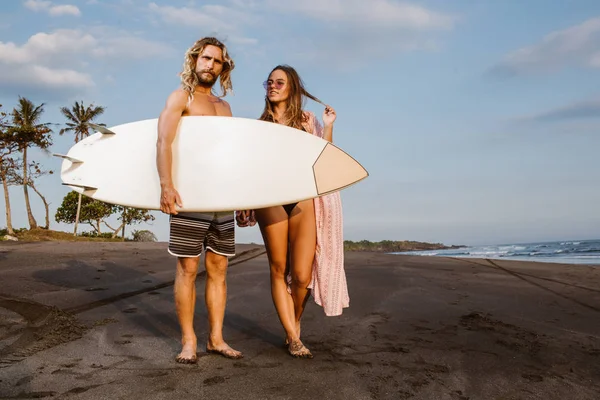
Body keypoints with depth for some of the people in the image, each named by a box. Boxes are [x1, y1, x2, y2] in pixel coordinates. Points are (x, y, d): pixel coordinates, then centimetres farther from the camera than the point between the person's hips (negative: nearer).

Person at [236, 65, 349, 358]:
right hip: (270, 201, 1)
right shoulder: (260, 124, 15)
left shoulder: (307, 120, 11)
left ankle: (294, 324, 22)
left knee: (302, 276, -6)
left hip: (303, 199, -1)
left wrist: (327, 127, -2)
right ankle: (293, 338, 10)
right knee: (278, 270, 1)